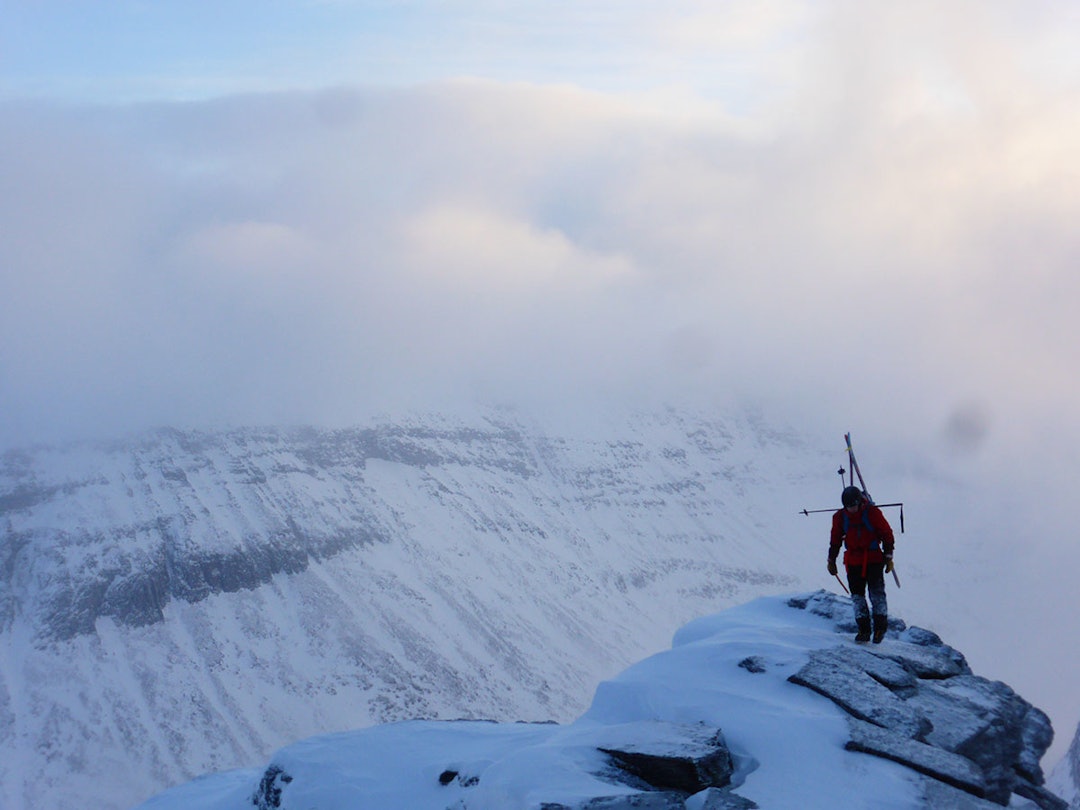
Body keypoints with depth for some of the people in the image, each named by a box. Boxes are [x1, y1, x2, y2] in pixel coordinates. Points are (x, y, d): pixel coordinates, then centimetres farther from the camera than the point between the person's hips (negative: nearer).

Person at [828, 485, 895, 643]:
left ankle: (880, 627, 0)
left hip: (874, 559, -3)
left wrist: (888, 556, -1)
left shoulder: (872, 513, -8)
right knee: (857, 596, 1)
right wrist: (831, 560, 14)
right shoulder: (840, 517, 0)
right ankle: (864, 630, 4)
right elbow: (835, 540, 12)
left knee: (877, 593, -8)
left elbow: (887, 534, 0)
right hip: (853, 561, 3)